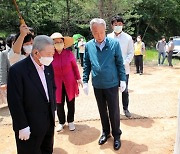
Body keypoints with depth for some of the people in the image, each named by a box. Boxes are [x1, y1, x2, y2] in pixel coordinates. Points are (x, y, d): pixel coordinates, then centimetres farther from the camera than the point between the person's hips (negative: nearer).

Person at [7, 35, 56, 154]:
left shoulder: (48, 66, 0)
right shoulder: (17, 70, -20)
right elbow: (15, 102, -18)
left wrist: (53, 108, 10)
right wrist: (22, 126, -15)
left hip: (49, 120, 6)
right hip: (30, 125, -6)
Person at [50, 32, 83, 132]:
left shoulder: (69, 53, -9)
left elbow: (75, 66, 1)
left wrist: (78, 78, 1)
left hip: (70, 82, 0)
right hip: (57, 83, 0)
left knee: (71, 102, 11)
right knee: (59, 104, 9)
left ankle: (70, 121, 31)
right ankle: (61, 122, 31)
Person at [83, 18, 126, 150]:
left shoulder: (114, 43, -9)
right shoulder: (88, 46, -1)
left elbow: (120, 63, -3)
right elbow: (86, 65, 6)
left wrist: (123, 80, -6)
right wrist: (85, 81, 3)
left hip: (112, 84, -2)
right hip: (97, 85, 3)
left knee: (114, 111, 8)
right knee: (102, 111, 17)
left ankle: (116, 135, 28)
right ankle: (105, 132, 37)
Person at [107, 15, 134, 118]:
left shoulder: (128, 38, -1)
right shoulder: (108, 37, 1)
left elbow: (131, 53, -1)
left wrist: (124, 63, -16)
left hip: (124, 69, -1)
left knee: (125, 90, 10)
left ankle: (126, 108, 26)